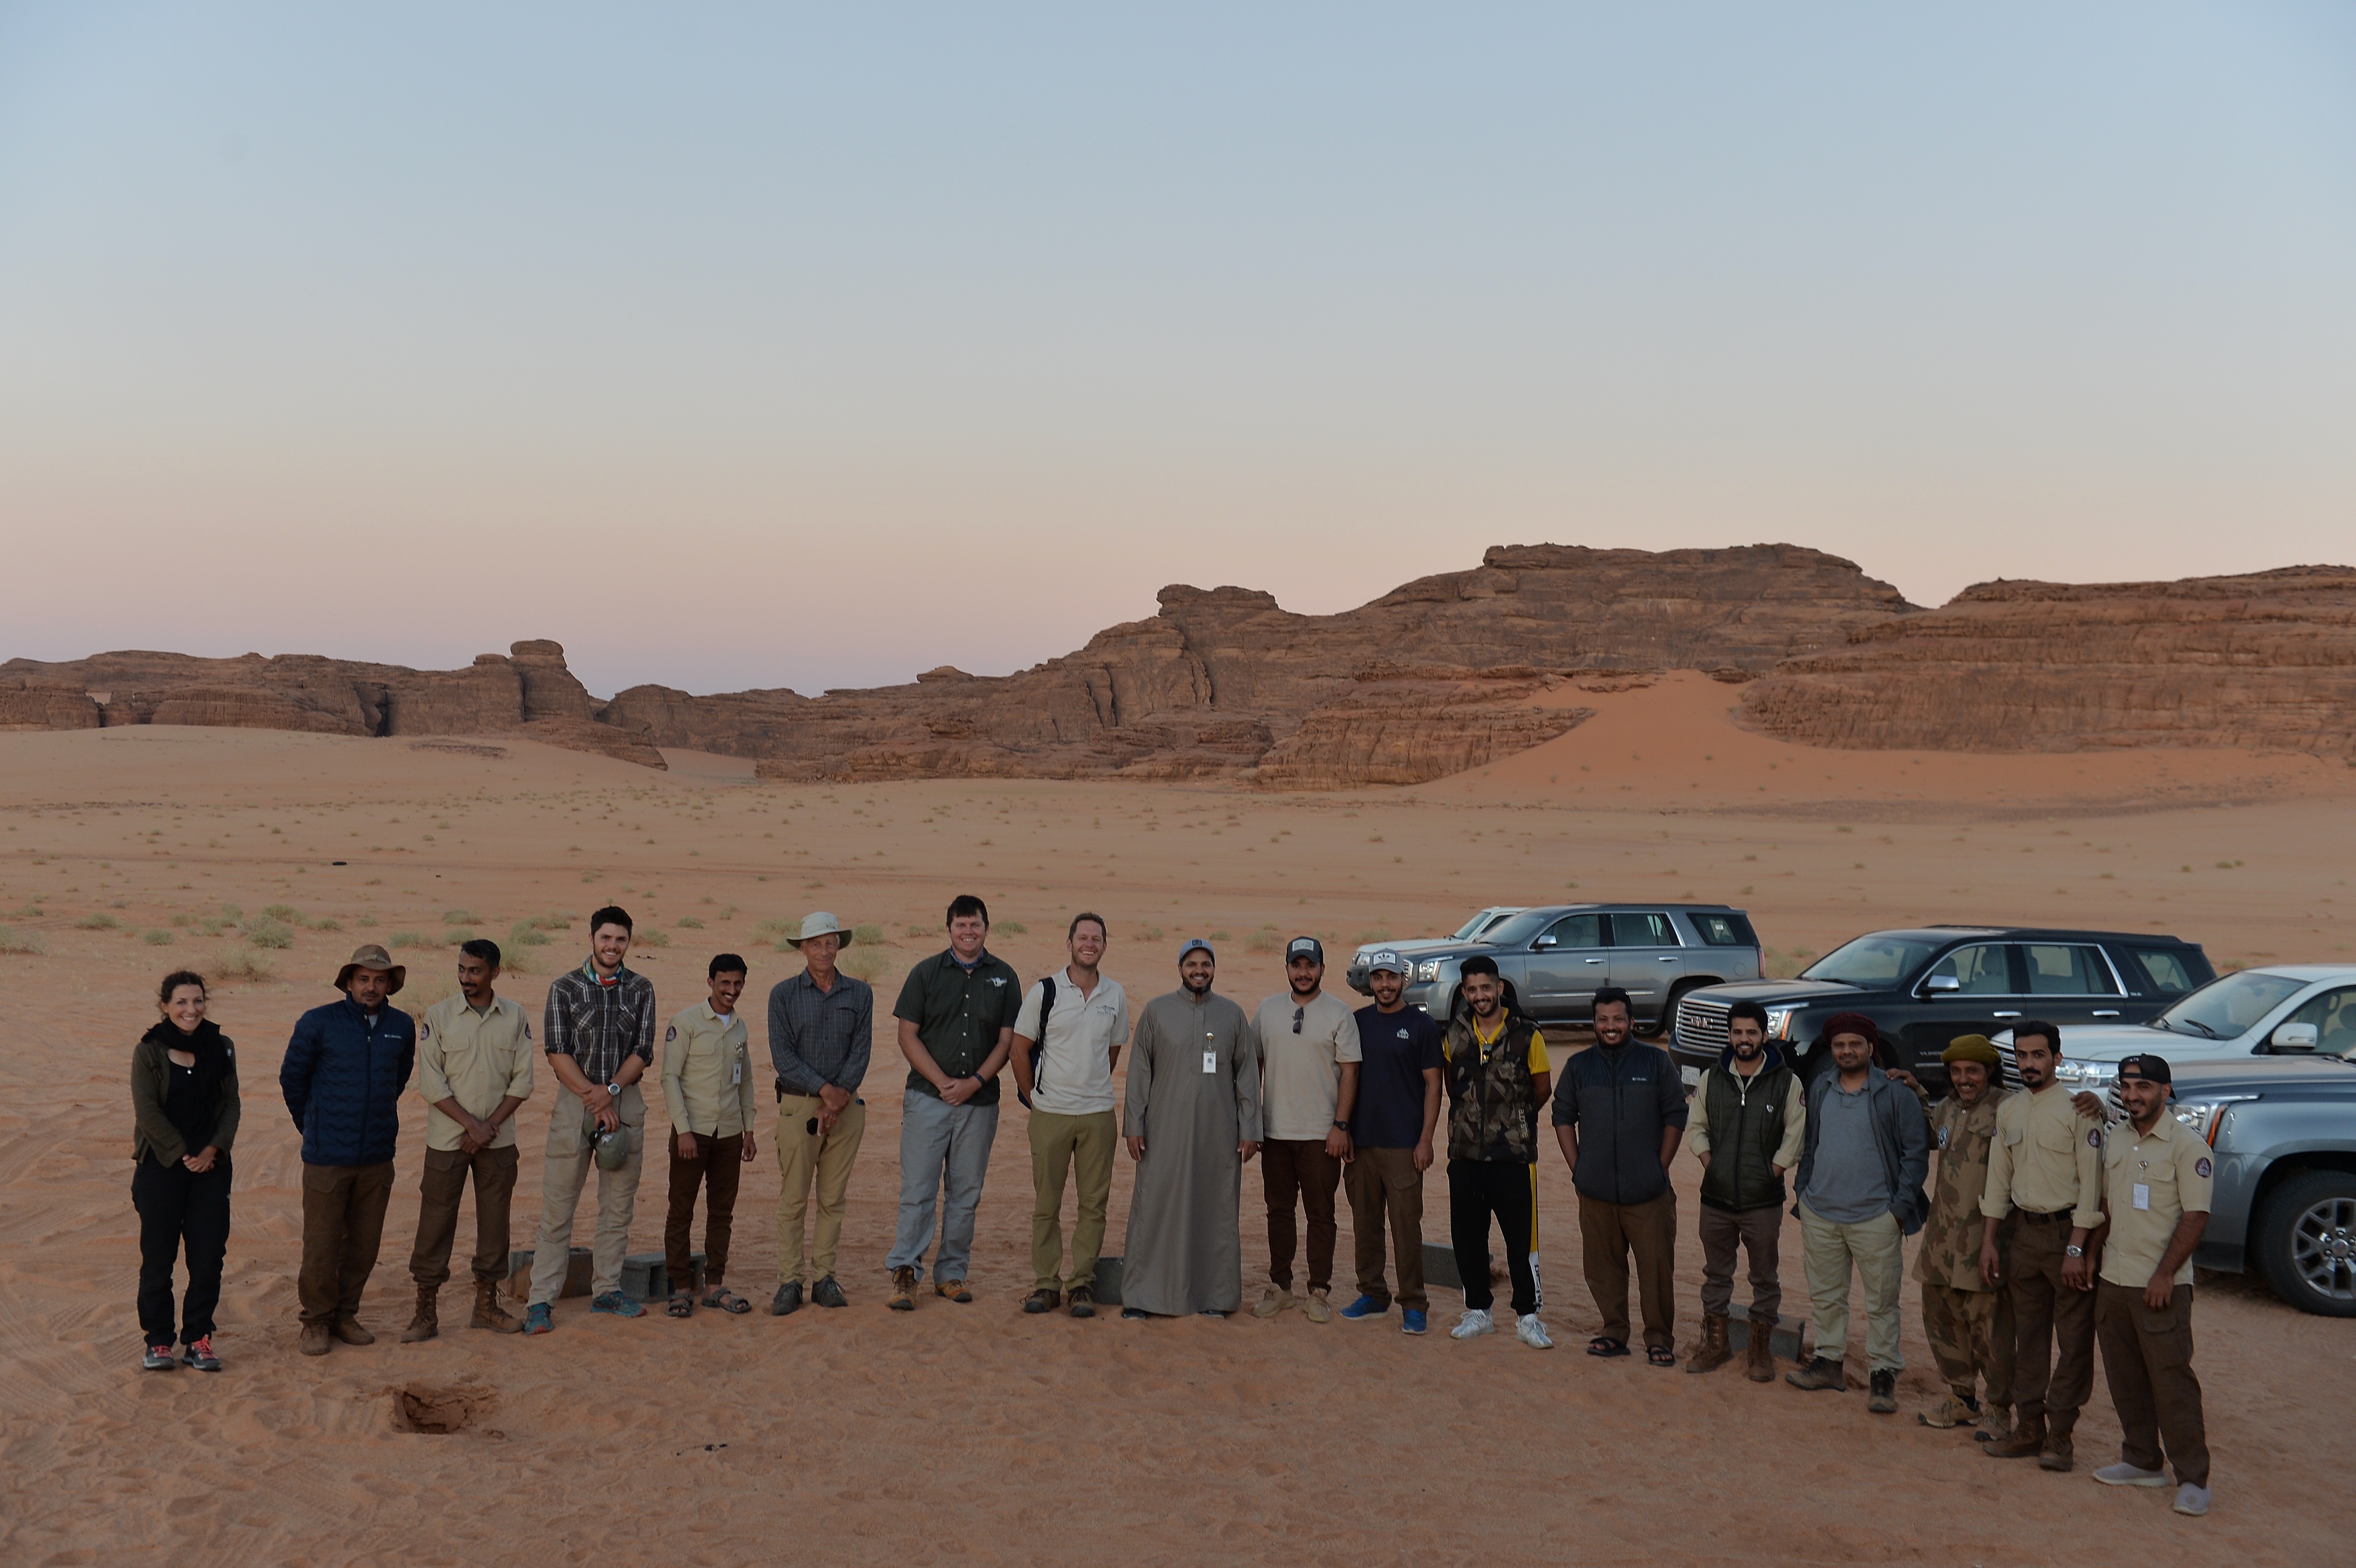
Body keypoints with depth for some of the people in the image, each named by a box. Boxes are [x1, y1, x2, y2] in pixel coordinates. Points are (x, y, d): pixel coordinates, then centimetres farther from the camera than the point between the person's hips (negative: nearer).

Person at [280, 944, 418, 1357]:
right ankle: (316, 1321, 16)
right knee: (321, 1246, 0)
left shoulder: (402, 1027, 4)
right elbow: (292, 1078, 7)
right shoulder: (317, 1023, -5)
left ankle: (345, 1314, 25)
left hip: (378, 1158, 3)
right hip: (327, 1158, -3)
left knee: (364, 1245, 9)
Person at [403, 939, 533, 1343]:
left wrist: (490, 1126, -8)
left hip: (498, 1141, 2)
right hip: (447, 1139, -2)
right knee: (435, 1221, 0)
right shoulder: (438, 1016, -4)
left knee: (494, 1219, 8)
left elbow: (523, 1081, 2)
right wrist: (471, 1124, -13)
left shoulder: (515, 1017, 2)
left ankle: (487, 1305, 19)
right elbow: (431, 1084, -7)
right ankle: (426, 1312, 8)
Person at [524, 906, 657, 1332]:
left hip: (625, 1101, 3)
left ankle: (606, 1290, 18)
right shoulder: (565, 988, 1)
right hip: (575, 1100, -2)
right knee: (558, 1206, -3)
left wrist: (610, 1090, -14)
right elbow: (556, 1052, -6)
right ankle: (541, 1300, 1)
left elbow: (643, 1051, 1)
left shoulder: (641, 989, 7)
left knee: (619, 1205, 7)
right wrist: (595, 1099, -12)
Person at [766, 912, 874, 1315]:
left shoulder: (860, 994, 8)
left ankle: (824, 1278, 12)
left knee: (833, 1199, 5)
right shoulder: (784, 994, 2)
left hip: (847, 1106, 2)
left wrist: (841, 1095, -11)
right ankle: (790, 1282, 2)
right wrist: (824, 1089, -15)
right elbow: (782, 1054, -6)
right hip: (798, 1105, -2)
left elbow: (861, 1051, 2)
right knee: (793, 1199, -3)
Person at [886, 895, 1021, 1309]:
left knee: (965, 1193, 7)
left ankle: (951, 1273, 15)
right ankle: (905, 1272, -1)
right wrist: (943, 1082, -10)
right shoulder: (926, 973, 3)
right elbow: (908, 1036, 0)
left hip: (980, 1101, 2)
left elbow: (1007, 1040, 5)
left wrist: (974, 1082, -9)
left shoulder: (1003, 977, 7)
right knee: (917, 1189, -5)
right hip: (927, 1098, -2)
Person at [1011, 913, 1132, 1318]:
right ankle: (1046, 1284, 13)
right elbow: (1020, 1049, 3)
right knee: (1046, 1204, 4)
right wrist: (1034, 1098, 4)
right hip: (1050, 1113, -2)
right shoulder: (1044, 992, -3)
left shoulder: (1115, 995, 6)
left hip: (1098, 1114, 2)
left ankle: (1083, 1284, 11)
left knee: (1094, 1203, 3)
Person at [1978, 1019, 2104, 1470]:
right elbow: (1998, 1179, 14)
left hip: (2068, 1232, -6)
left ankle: (2059, 1436, 5)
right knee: (2029, 1336, 11)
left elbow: (2091, 1184, -13)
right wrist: (1988, 1243, 11)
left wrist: (2077, 1250, -17)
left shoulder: (2077, 1110, -10)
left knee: (2074, 1340, 0)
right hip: (2027, 1232, 6)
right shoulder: (2008, 1111, 9)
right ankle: (2029, 1428, 18)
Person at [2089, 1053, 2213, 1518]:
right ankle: (2142, 1462, 24)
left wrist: (2164, 1276, -17)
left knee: (2171, 1380, -5)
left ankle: (2192, 1479, 2)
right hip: (2113, 1282, 7)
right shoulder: (2115, 1140, 11)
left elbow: (2196, 1216, -13)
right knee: (2125, 1380, 12)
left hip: (2161, 1286, -7)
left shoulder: (2187, 1145, -10)